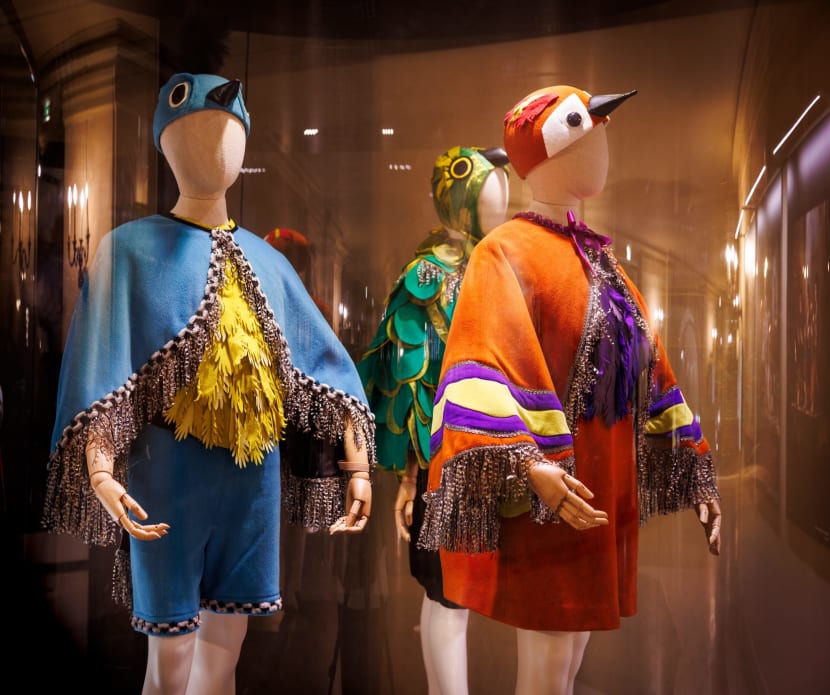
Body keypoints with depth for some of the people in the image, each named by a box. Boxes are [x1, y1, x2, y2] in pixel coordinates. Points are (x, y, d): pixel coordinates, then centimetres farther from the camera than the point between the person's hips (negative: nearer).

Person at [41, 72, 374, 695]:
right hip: (170, 477, -4)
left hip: (253, 476, 4)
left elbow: (326, 364, 9)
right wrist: (100, 471, -23)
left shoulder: (267, 261, 10)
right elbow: (99, 373, -10)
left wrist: (358, 464, 3)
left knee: (225, 642, 13)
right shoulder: (134, 249, -3)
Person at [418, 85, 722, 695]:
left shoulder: (597, 257, 15)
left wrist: (698, 475, 15)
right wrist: (529, 466, -38)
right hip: (544, 496, -8)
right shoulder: (507, 254, -9)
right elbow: (482, 372, -23)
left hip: (603, 489, 8)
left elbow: (644, 365, 17)